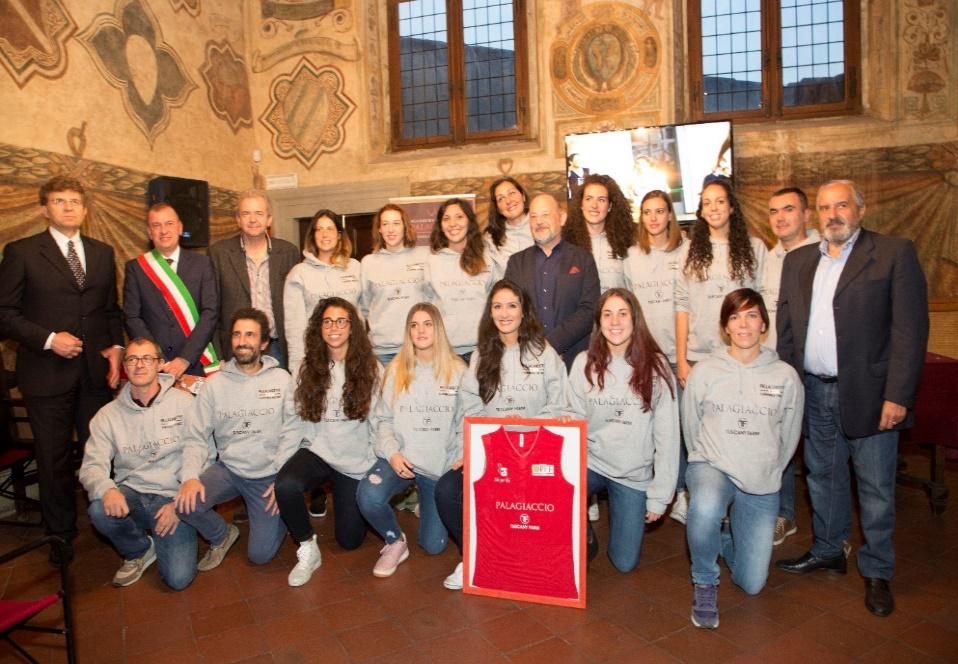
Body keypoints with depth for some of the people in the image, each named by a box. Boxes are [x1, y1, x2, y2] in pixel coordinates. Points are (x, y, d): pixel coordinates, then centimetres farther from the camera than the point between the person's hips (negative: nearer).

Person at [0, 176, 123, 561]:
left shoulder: (103, 253, 11)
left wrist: (116, 346, 2)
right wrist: (48, 339, -15)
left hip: (96, 371, 3)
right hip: (47, 374, -3)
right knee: (54, 459, 9)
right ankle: (60, 535, 26)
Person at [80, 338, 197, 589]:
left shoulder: (184, 402, -4)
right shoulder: (108, 415, 4)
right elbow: (91, 466, -1)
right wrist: (106, 489, -25)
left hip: (173, 496, -3)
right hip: (130, 493, 3)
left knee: (178, 578, -19)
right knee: (100, 510, -32)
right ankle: (138, 550, 2)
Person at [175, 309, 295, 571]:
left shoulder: (281, 380, -5)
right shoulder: (215, 383, -1)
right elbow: (195, 437, -4)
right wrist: (190, 476, -20)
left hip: (269, 474, -2)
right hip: (228, 469, 2)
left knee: (260, 554, -8)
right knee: (186, 503, -24)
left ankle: (278, 515, 27)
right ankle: (221, 535, 9)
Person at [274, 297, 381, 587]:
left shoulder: (371, 368, -4)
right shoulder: (308, 367, 0)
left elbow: (377, 421, -4)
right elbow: (293, 419, -2)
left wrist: (377, 464, -6)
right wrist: (281, 461, -9)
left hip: (356, 461, 0)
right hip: (317, 451, 1)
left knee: (349, 540, 4)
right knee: (285, 484, -33)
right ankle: (308, 549, -7)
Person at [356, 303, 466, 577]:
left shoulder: (457, 370, -1)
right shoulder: (396, 370, 1)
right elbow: (384, 419, 2)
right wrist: (392, 453, -13)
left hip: (441, 464, 0)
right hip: (400, 458, 0)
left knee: (433, 545, 5)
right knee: (368, 497, -32)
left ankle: (425, 503, 40)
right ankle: (395, 542, 0)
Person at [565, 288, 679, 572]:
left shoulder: (656, 366, -9)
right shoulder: (584, 363, -5)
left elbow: (667, 435, -7)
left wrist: (659, 496, -8)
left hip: (635, 475, 0)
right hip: (591, 463, 1)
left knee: (624, 562, 5)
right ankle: (584, 538, 6)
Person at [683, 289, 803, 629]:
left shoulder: (785, 376, -2)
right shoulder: (704, 372, -4)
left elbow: (789, 437, 9)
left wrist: (767, 473, 11)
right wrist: (705, 463, 5)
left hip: (762, 485, 2)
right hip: (711, 467, -2)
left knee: (751, 583, 4)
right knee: (705, 509, -39)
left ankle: (723, 538, 38)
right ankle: (705, 582, -8)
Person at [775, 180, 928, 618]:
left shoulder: (895, 253, -5)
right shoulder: (798, 261, 10)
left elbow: (910, 329, -10)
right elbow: (785, 327, 10)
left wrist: (897, 395, -15)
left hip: (868, 394, -4)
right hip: (814, 392, 5)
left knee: (875, 488, 7)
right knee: (823, 478, 17)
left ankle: (877, 572, 25)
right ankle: (827, 552, 35)